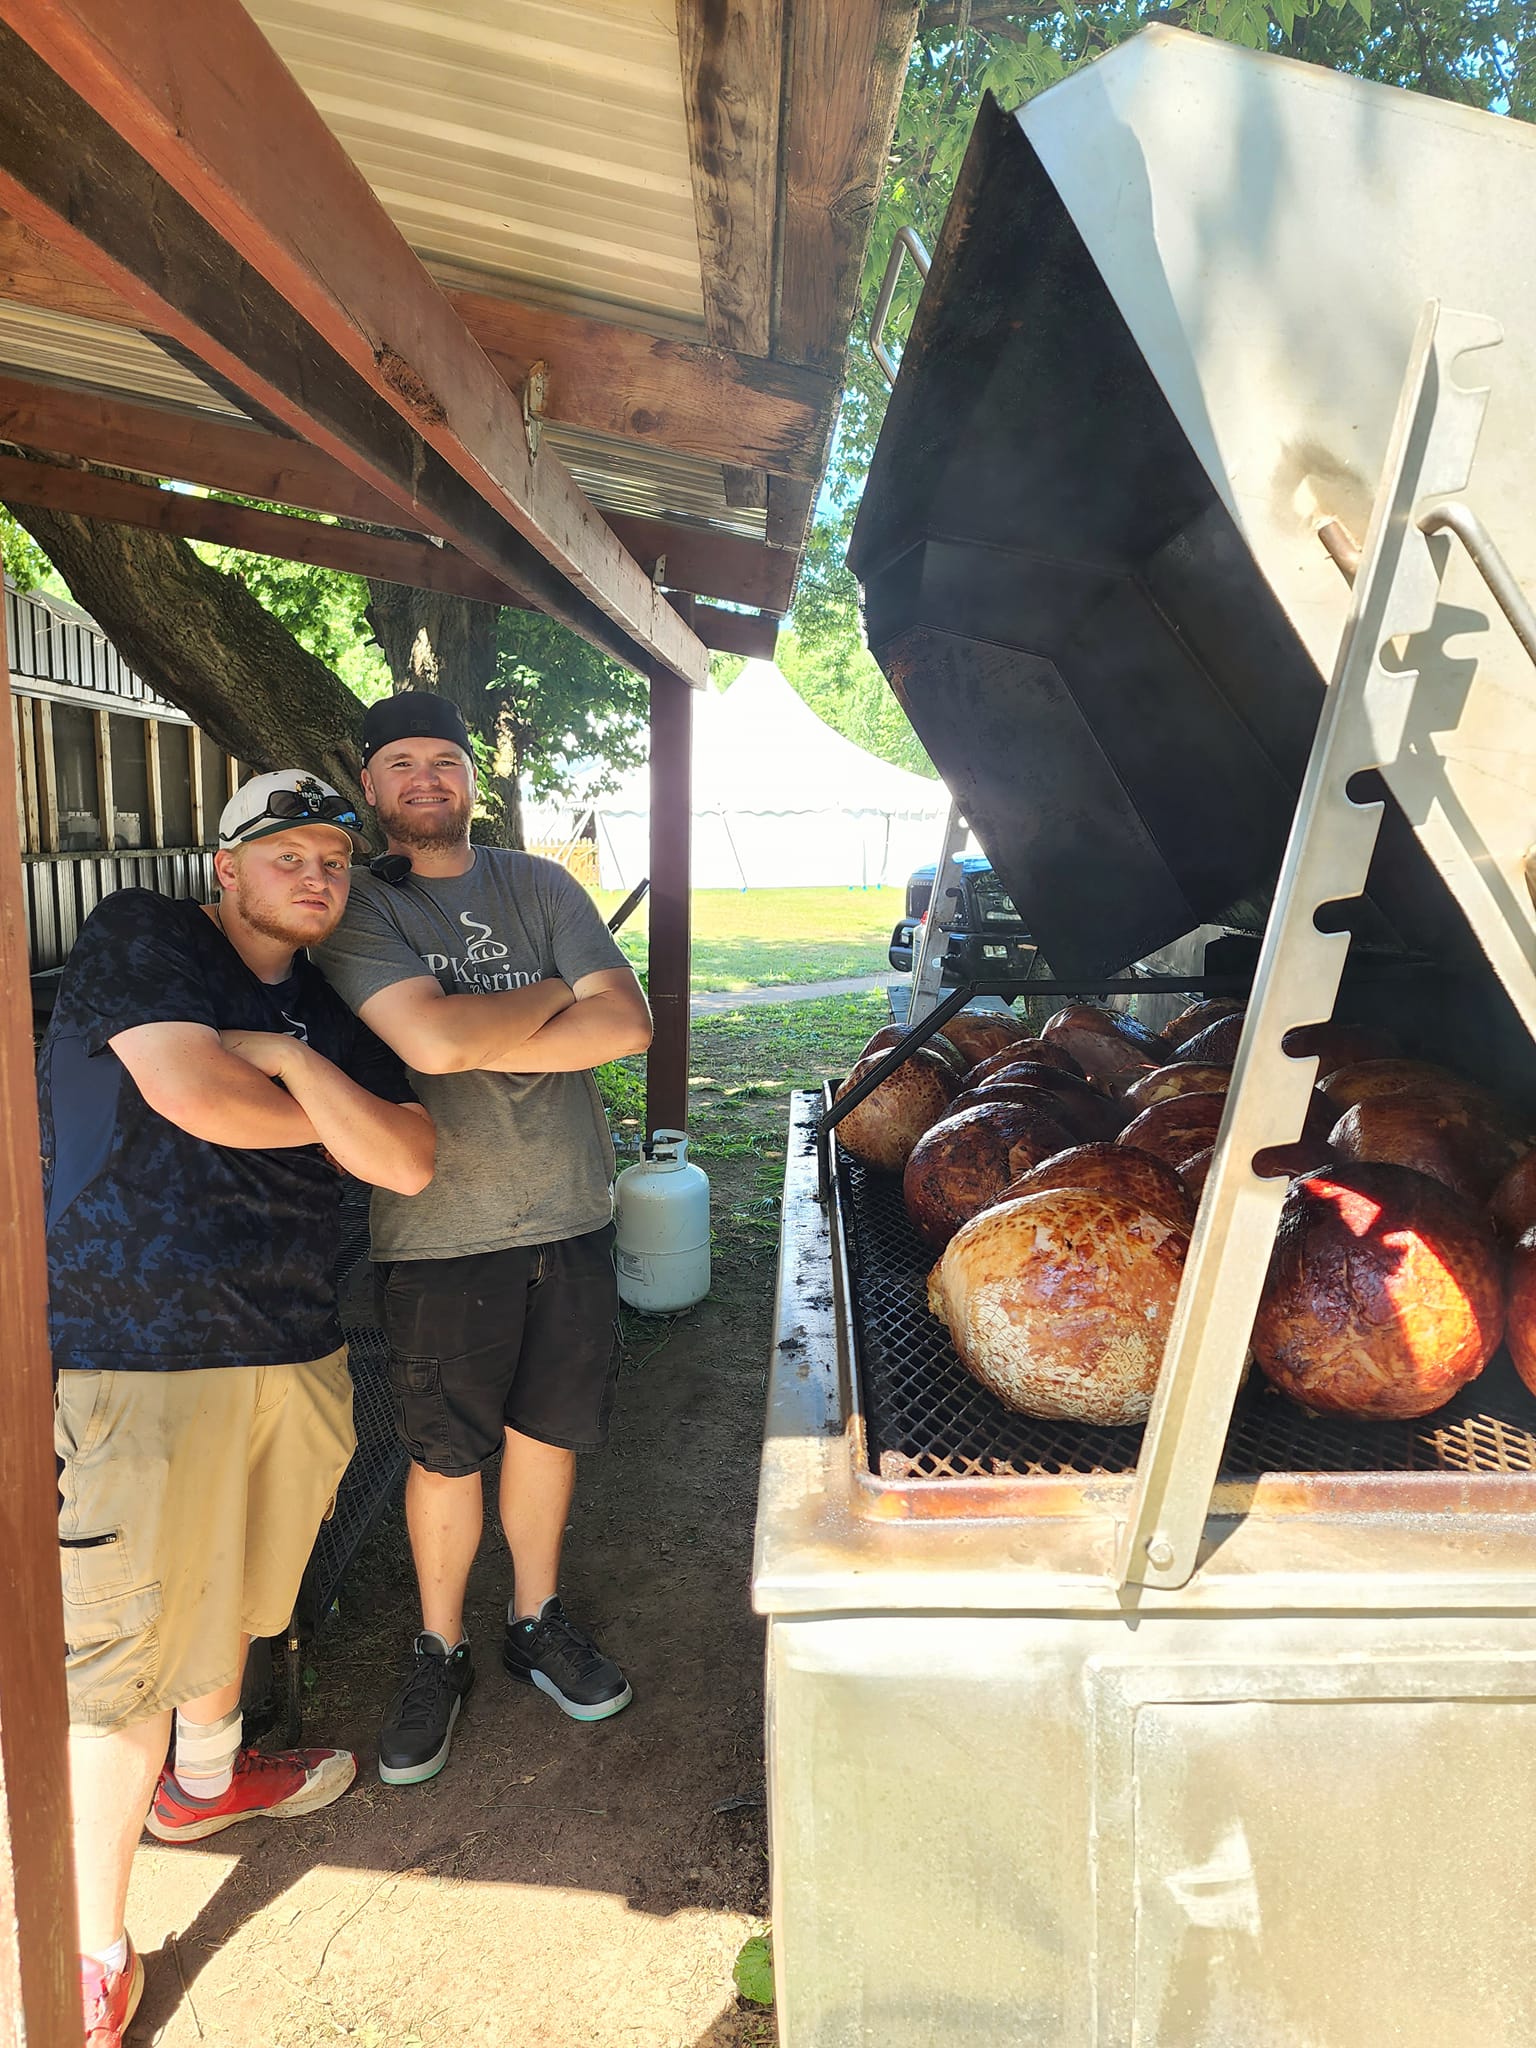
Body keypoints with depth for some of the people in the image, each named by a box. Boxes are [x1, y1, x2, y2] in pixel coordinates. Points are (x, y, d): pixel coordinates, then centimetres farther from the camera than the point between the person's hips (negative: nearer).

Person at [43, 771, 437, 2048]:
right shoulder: (140, 938, -4)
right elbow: (189, 1090, -21)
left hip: (291, 1349, 7)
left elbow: (408, 1164, 0)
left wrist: (293, 1064, -11)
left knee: (229, 1587, 25)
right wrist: (327, 1114, -4)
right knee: (137, 1645, 0)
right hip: (136, 1354, -7)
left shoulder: (331, 1015, 12)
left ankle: (204, 1779, 50)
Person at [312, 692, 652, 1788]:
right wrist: (552, 998, -8)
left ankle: (537, 1621, 39)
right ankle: (439, 1650, 34)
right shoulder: (356, 905, -4)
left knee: (550, 1428, 16)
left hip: (570, 1211, 3)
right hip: (442, 1231, -3)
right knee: (446, 1453, 10)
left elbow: (627, 1024, -7)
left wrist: (480, 1043, -14)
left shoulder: (540, 886, 5)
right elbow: (429, 1037, -22)